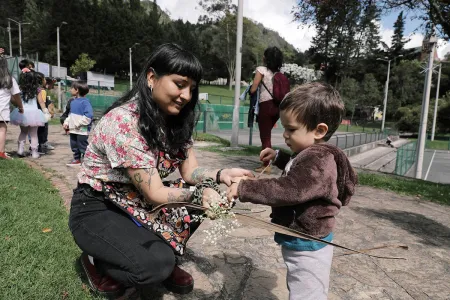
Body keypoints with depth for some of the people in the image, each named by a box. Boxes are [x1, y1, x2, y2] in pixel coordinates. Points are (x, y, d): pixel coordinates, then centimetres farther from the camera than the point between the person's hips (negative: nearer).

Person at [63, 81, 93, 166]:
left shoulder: (85, 102, -18)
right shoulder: (73, 101, 11)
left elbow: (89, 115, -26)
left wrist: (78, 123, -22)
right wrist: (66, 122, 11)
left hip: (82, 130, -9)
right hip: (73, 130, 9)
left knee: (83, 147, 0)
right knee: (74, 146, 19)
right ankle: (76, 159, 33)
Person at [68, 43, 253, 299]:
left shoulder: (176, 120, -4)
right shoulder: (123, 121, -27)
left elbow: (190, 171, -6)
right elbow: (154, 194, -26)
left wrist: (220, 174, -24)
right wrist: (200, 192, -34)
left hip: (136, 201, 7)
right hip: (96, 208, -7)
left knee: (204, 199, -12)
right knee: (156, 263, -27)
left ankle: (164, 259, 9)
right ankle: (97, 261, 5)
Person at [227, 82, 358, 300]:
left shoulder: (317, 161, -28)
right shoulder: (312, 155, 6)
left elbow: (286, 190, -36)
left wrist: (244, 188, -31)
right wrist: (279, 158, 13)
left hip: (307, 247, -10)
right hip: (300, 242, 10)